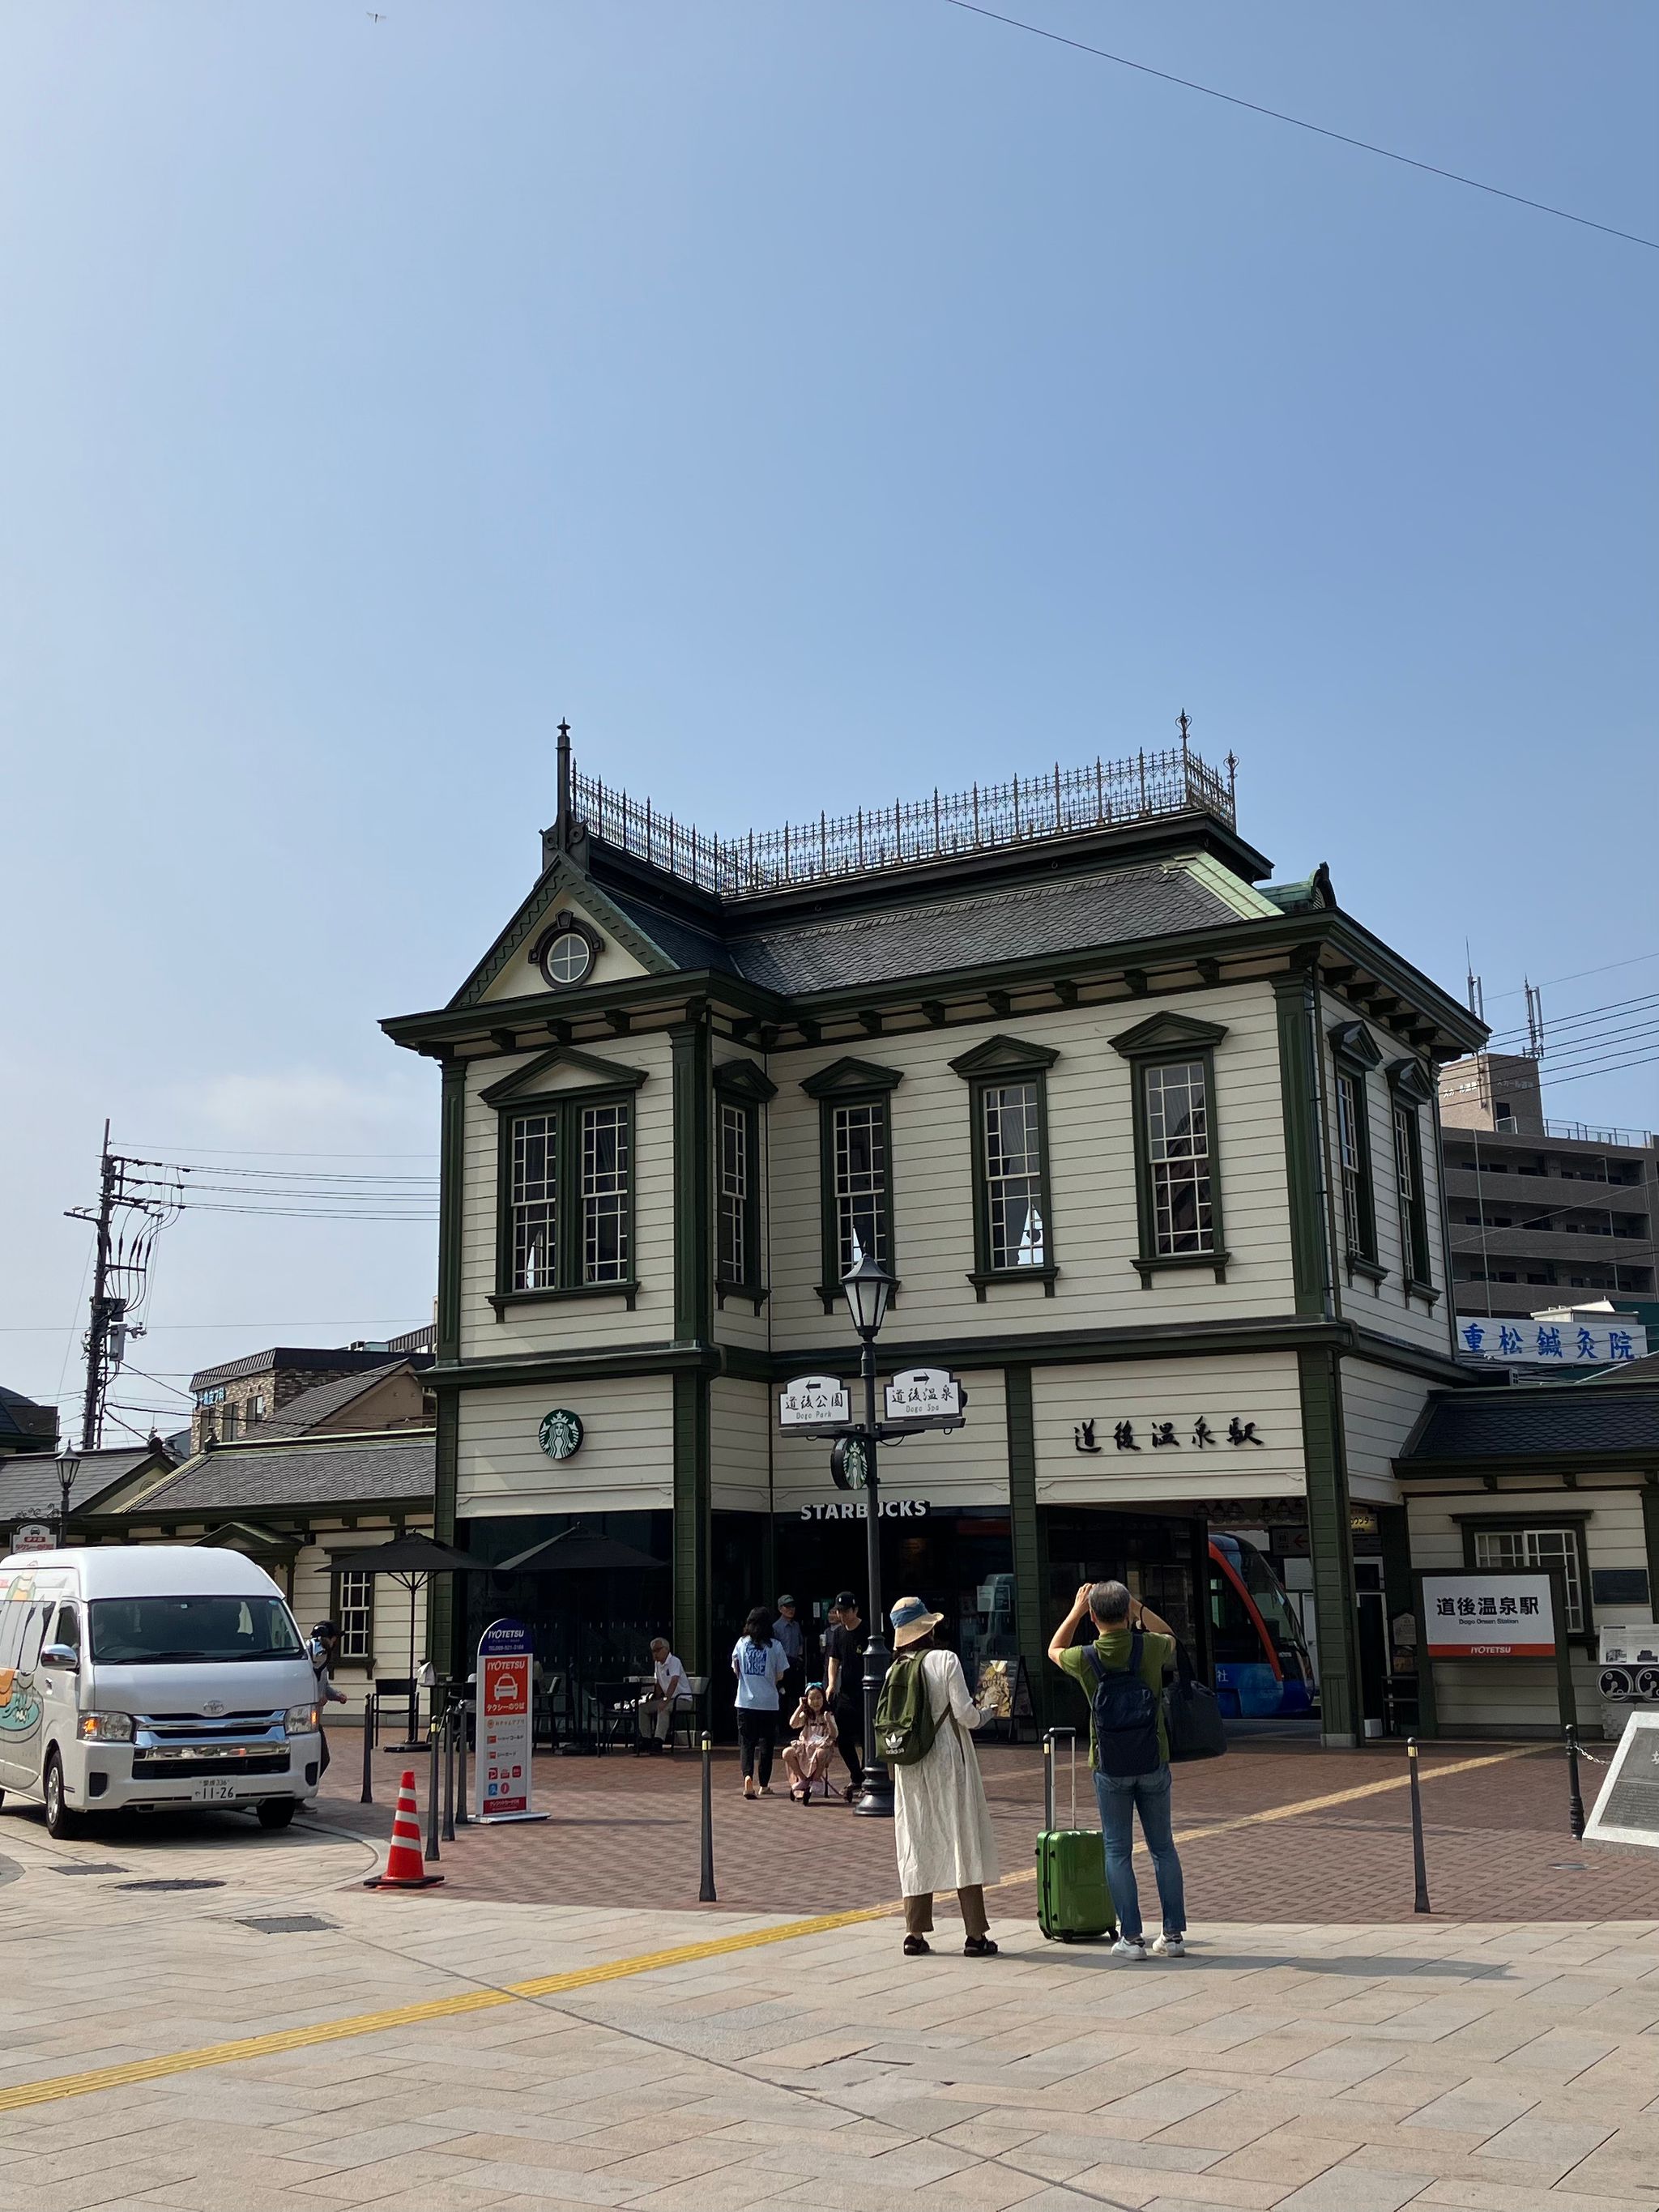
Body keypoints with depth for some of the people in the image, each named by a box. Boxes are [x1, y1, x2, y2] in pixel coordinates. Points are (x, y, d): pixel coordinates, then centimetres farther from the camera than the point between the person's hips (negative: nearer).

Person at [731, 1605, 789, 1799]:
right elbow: (780, 1676, 0)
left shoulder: (742, 1643, -1)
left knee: (747, 1742, 4)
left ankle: (748, 1777, -19)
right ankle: (764, 1785, 18)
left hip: (746, 1701, 1)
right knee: (766, 1743, 12)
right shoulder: (775, 1646, -5)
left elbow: (736, 1670, 7)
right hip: (769, 1702, -1)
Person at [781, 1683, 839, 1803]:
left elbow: (834, 1735, -5)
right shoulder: (805, 1715, 10)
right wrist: (800, 1706, -5)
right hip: (805, 1747, 3)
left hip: (821, 1746, -3)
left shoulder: (828, 1715, 5)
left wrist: (828, 1721, -21)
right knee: (787, 1752, -24)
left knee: (821, 1753, -40)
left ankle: (815, 1781, -16)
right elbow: (793, 1724, -9)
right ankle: (803, 1780, -8)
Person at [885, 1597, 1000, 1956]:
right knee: (964, 1840, 1)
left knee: (915, 1845, 10)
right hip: (948, 1761, -4)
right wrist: (985, 1712, 8)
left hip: (909, 1766, 4)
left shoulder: (895, 1670, 1)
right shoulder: (946, 1660, -11)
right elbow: (965, 1714, -13)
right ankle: (974, 1934, 1)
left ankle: (915, 1933, 12)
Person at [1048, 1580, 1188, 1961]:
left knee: (1117, 1851, 6)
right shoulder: (1151, 1647, -9)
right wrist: (1139, 1608, 13)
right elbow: (1170, 1637, 17)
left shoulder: (1086, 1659, -11)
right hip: (1153, 1762, 2)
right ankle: (1174, 1934, 13)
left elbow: (1054, 1650, 14)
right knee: (1163, 1847, 12)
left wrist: (1076, 1610, 15)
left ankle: (1131, 1937, 2)